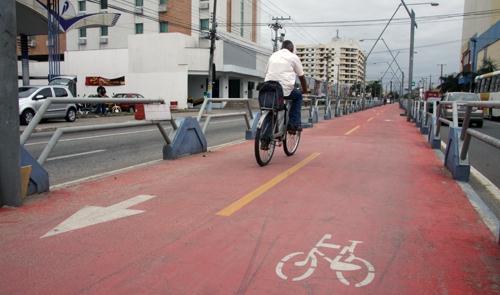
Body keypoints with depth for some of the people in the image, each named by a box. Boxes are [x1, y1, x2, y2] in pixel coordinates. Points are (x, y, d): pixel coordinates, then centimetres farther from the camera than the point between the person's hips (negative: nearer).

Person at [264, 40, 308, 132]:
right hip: (285, 89, -4)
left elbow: (267, 73, 24)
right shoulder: (293, 57, 8)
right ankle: (294, 123, 13)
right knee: (298, 96, 24)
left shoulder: (273, 55, 21)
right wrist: (305, 90, 27)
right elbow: (301, 77, 12)